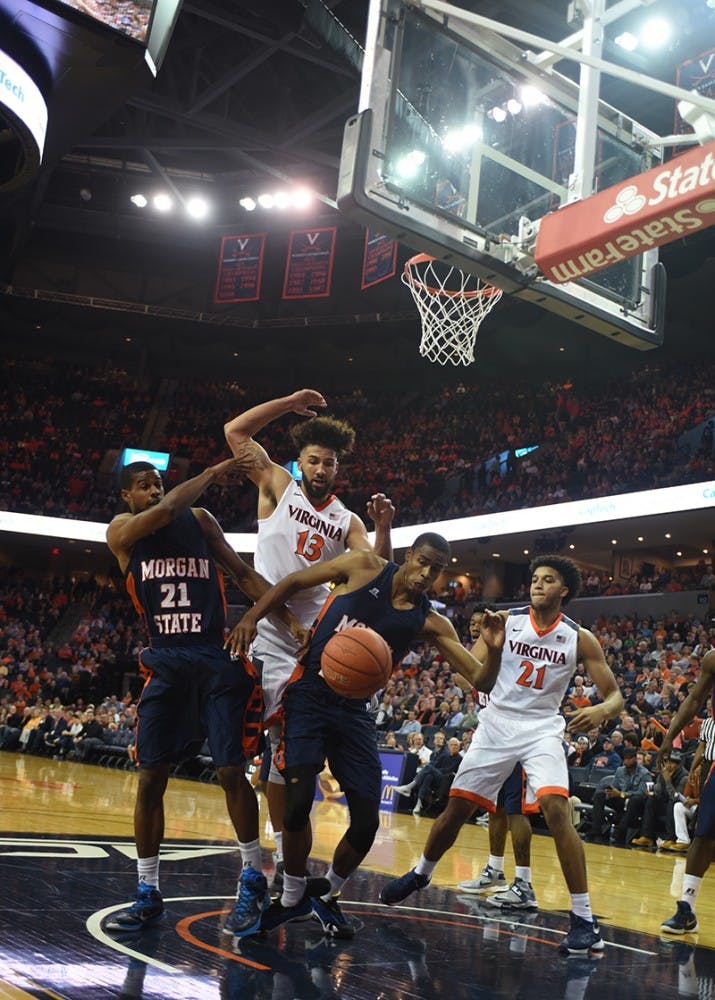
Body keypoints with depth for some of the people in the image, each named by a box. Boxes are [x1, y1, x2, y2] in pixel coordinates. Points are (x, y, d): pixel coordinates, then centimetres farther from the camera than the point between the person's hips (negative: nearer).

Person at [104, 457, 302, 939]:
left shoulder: (199, 520, 8)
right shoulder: (122, 531, 3)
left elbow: (243, 573, 6)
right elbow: (167, 510, -18)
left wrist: (289, 615, -6)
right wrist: (215, 472, -10)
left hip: (218, 660, 0)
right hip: (166, 662, 1)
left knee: (231, 771, -5)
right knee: (150, 778, 0)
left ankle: (253, 883, 12)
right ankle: (148, 895, 15)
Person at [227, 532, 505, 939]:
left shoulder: (430, 623, -3)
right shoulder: (364, 567, -7)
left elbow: (480, 680, -6)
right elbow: (294, 582, 1)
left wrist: (493, 650, -28)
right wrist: (251, 618, -12)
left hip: (354, 710, 3)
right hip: (308, 696, -3)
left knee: (367, 821, -2)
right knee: (298, 798, -16)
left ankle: (329, 897, 25)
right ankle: (293, 896, 10)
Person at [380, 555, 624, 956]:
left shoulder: (580, 638, -6)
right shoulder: (505, 620, -4)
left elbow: (615, 695, -6)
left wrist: (601, 710, -30)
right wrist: (487, 636, -28)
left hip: (543, 730, -2)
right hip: (497, 724, 2)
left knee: (557, 811, -22)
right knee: (457, 808, 7)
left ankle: (584, 919, -14)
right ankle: (420, 874, 35)